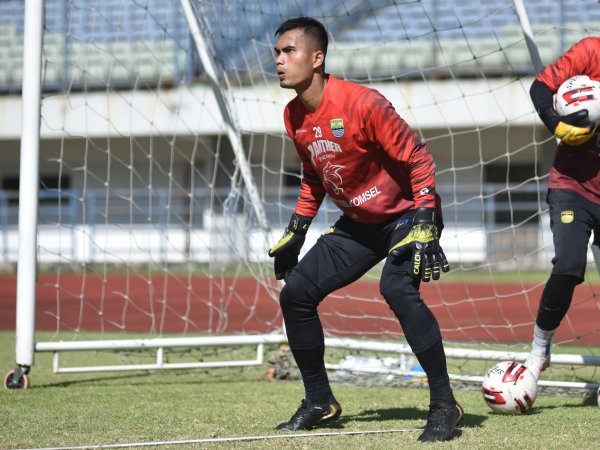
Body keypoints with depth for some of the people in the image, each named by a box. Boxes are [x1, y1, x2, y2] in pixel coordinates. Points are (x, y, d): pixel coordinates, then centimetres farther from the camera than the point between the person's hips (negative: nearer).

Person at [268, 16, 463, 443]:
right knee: (296, 292, 2)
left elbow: (418, 159, -22)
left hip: (404, 212, -8)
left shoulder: (361, 103, -26)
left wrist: (424, 227, -27)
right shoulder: (294, 117, -2)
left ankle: (444, 404, -21)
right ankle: (320, 402, 18)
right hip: (357, 223, 8)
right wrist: (296, 231, 11)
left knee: (397, 288, -32)